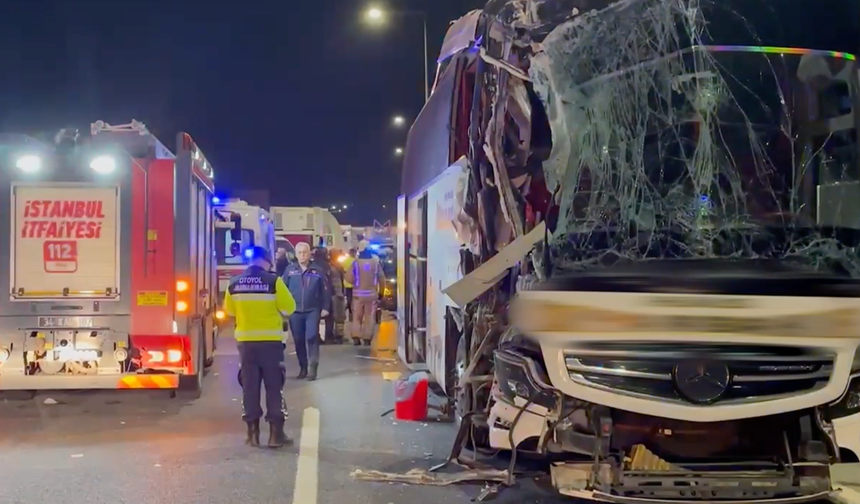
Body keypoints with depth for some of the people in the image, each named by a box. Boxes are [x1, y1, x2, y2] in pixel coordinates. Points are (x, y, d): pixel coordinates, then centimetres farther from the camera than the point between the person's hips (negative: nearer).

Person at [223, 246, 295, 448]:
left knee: (249, 387, 10)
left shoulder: (234, 283, 1)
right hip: (270, 341, -3)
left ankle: (253, 433, 12)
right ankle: (276, 434, 5)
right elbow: (289, 308, -5)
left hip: (245, 341, 3)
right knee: (274, 387, 5)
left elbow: (230, 311, 13)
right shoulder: (273, 281, -10)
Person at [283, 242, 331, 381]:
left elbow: (325, 290, 3)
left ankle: (312, 368, -7)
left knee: (312, 337, -11)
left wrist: (325, 307, -3)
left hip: (312, 310, -2)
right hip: (295, 311, 2)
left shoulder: (317, 270, 1)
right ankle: (303, 368, 20)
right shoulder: (290, 270, 3)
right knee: (298, 340, 8)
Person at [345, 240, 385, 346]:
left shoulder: (356, 262, -9)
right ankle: (367, 339, 4)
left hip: (358, 293, -1)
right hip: (372, 293, 1)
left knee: (357, 316, 9)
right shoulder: (376, 262, -3)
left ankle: (356, 338, -1)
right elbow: (382, 278, 1)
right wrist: (381, 290, 14)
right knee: (370, 317, 7)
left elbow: (349, 278, -12)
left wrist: (356, 282, 9)